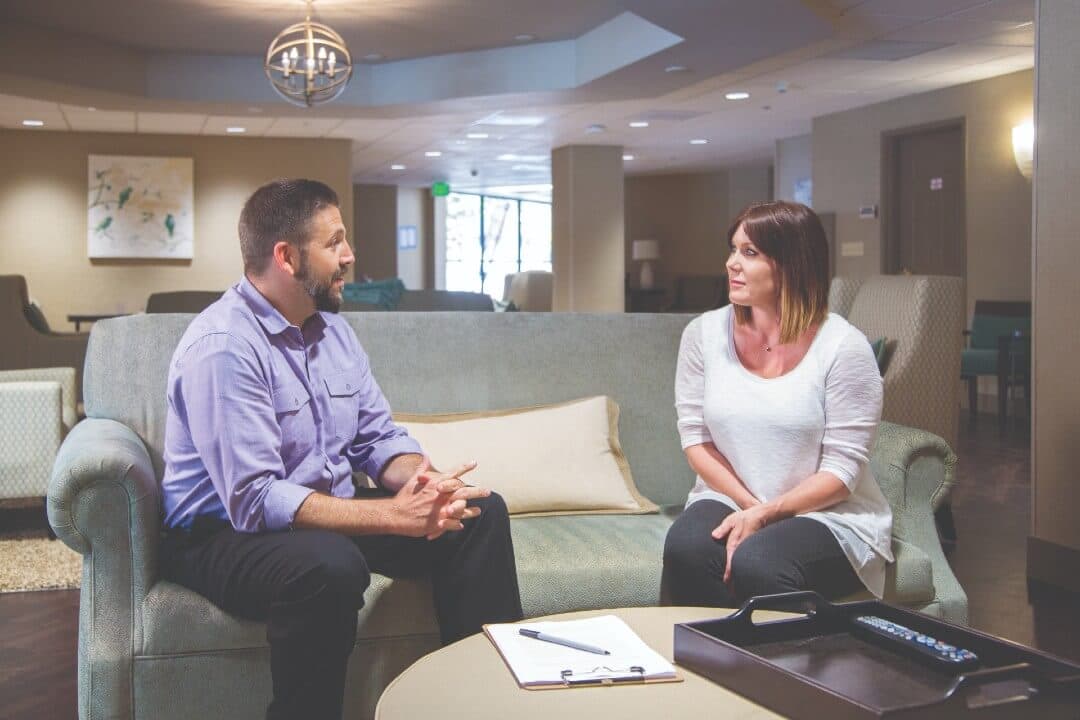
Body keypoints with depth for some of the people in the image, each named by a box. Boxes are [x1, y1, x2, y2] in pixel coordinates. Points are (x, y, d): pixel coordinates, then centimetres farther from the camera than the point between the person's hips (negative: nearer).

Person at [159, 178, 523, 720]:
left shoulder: (332, 328, 5)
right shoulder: (223, 346, -23)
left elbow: (379, 438, 6)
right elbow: (255, 502, -29)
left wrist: (423, 481, -18)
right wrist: (393, 515, -31)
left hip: (329, 511, 8)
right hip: (226, 532, -8)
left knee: (480, 512, -3)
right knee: (331, 564, -39)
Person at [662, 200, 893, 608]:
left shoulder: (844, 347, -11)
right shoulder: (704, 334, 0)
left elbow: (841, 471, -11)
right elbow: (695, 437, 1)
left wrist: (764, 515, -20)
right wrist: (748, 505, -12)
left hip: (827, 514, -3)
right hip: (730, 500, 3)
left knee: (756, 564, -34)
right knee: (685, 549, -30)